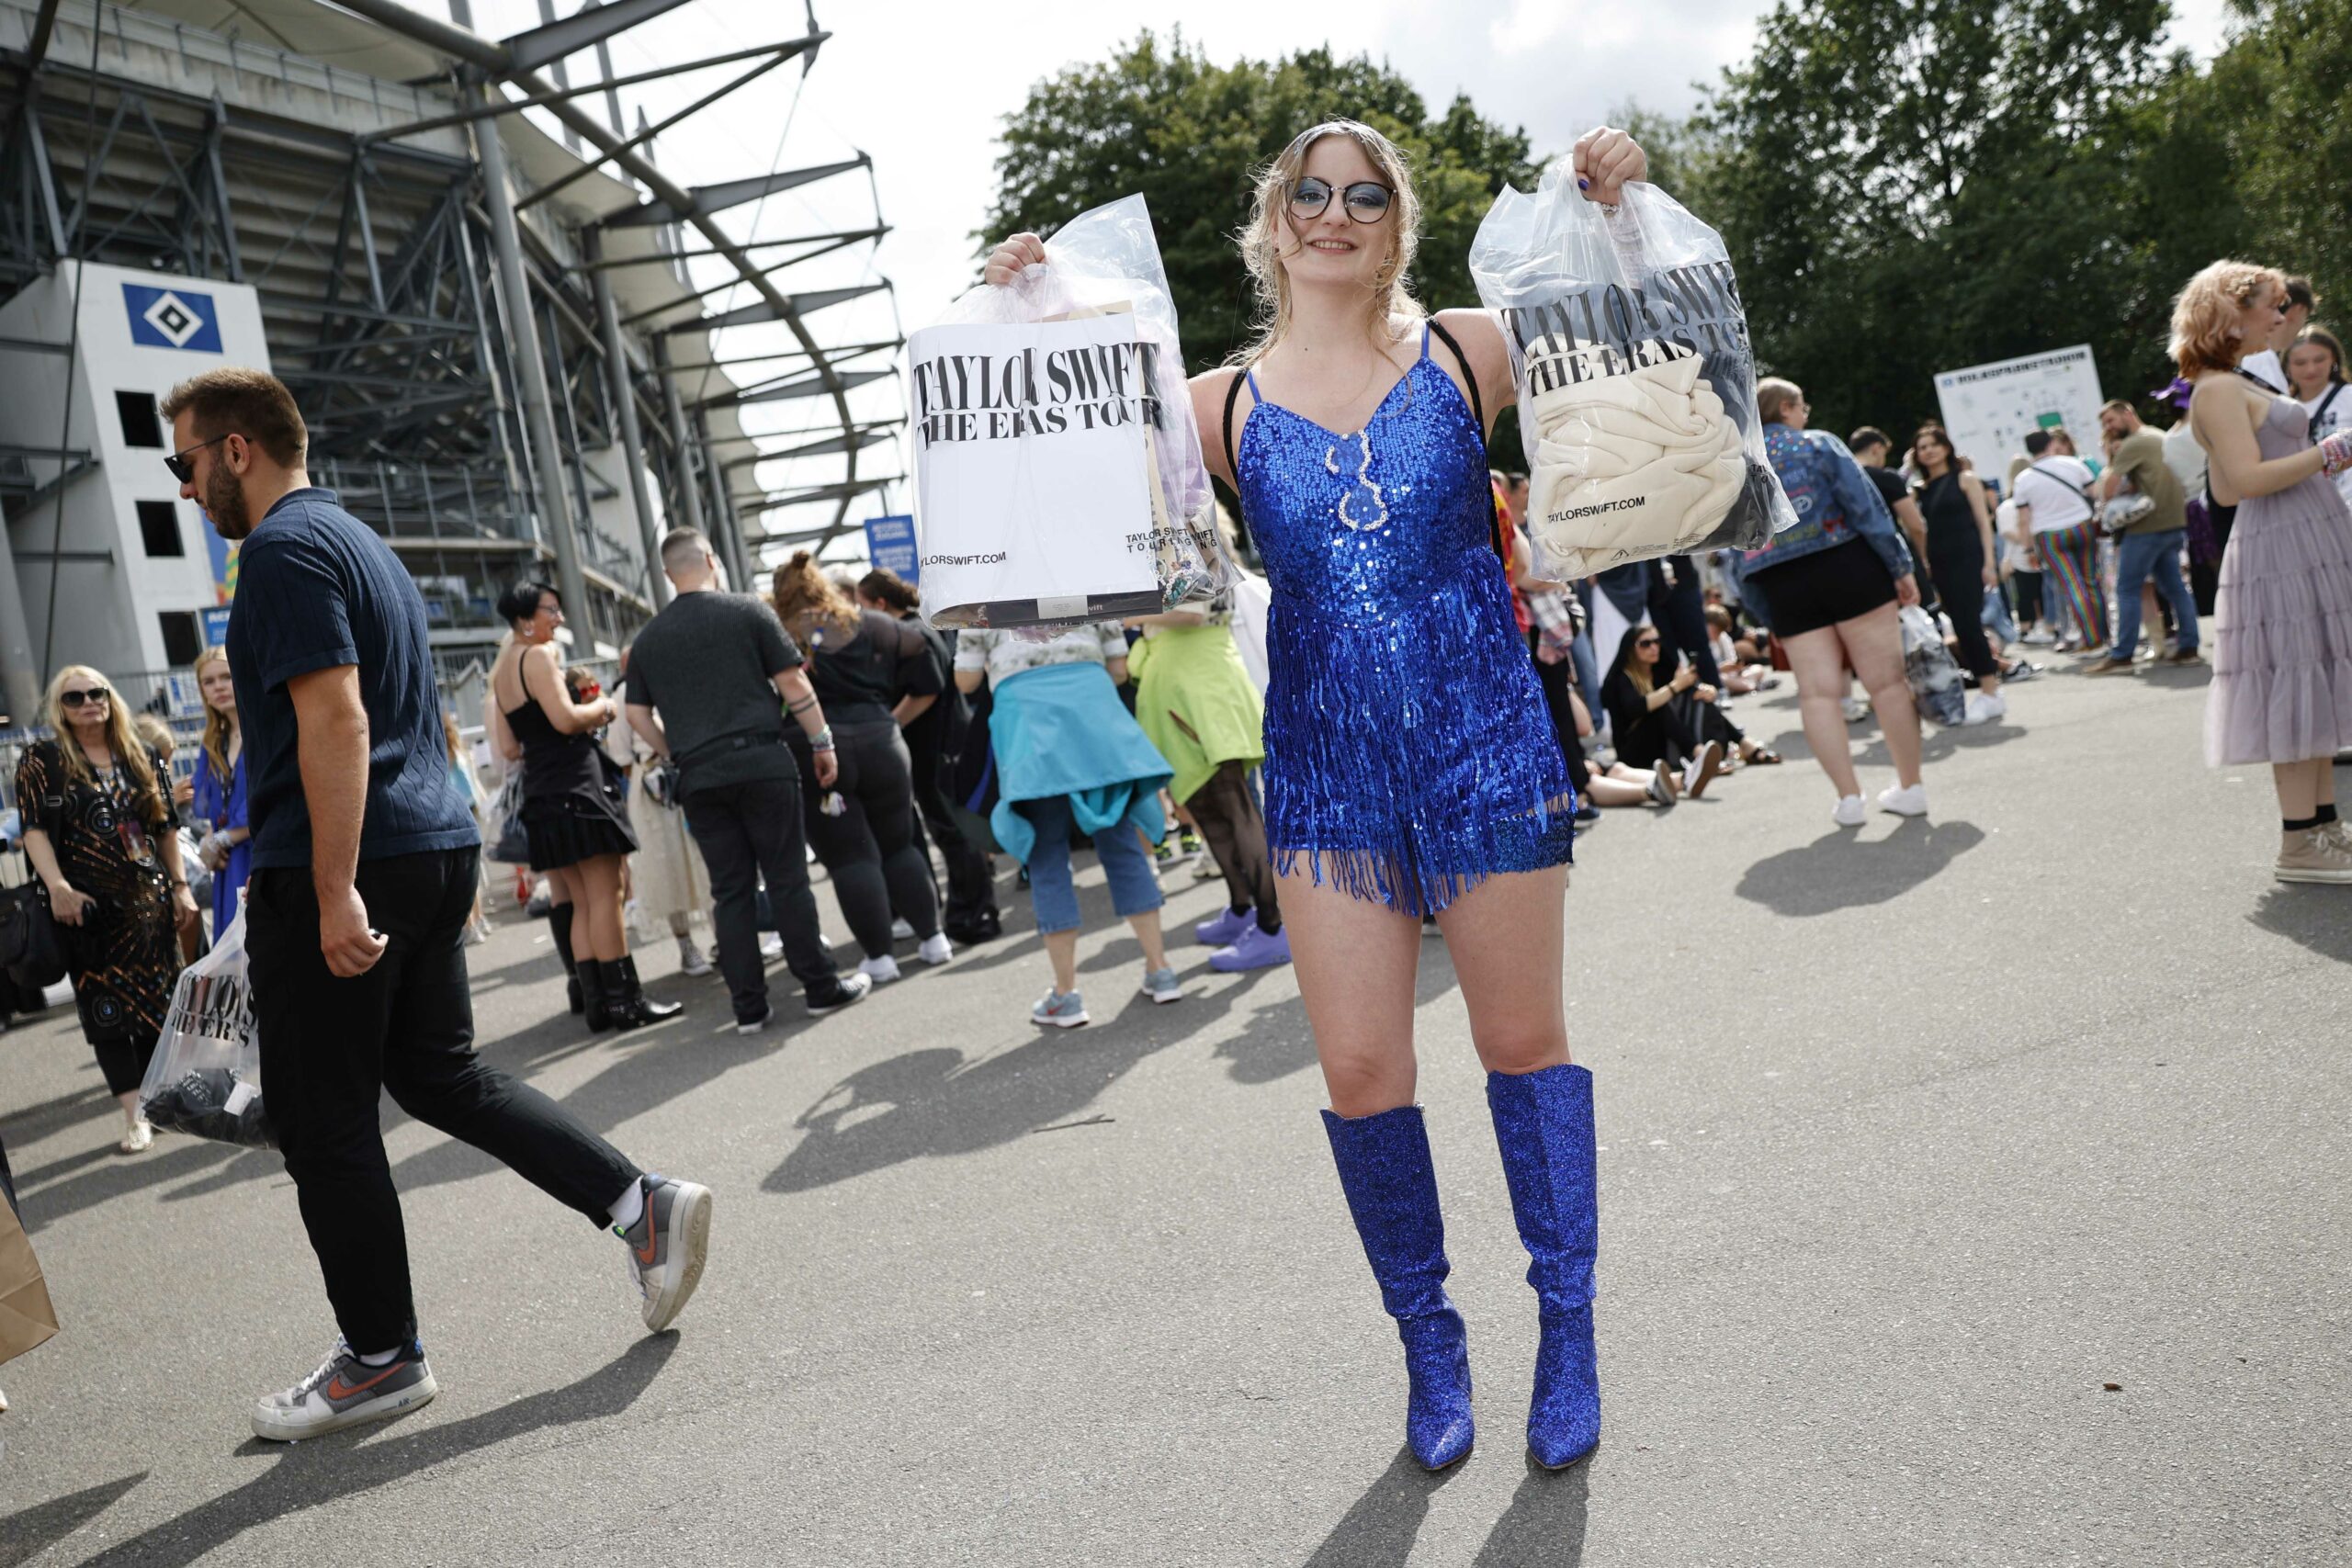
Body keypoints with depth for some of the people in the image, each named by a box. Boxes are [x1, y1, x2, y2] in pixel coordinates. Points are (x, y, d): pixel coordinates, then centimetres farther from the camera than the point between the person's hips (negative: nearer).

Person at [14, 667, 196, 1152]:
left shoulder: (143, 759, 11)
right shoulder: (41, 762, 0)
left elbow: (166, 829, 13)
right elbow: (35, 830, -8)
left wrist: (181, 887, 8)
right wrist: (57, 887, -20)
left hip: (150, 901, 3)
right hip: (89, 907, -3)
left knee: (157, 1004, 6)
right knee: (108, 1011, -1)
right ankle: (134, 1117, 2)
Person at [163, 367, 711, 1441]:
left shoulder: (284, 549, -11)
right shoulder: (358, 538, 20)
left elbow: (336, 720, -22)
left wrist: (334, 894, -25)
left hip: (348, 869, -10)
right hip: (434, 850, 10)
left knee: (323, 1124, 3)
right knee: (440, 1072, 16)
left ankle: (381, 1358, 14)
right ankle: (642, 1204, 8)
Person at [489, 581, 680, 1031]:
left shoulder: (500, 667, 18)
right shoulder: (538, 656, -10)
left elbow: (508, 743, 21)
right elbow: (566, 719, -21)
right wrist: (603, 708, -1)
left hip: (540, 791, 9)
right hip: (575, 783, -9)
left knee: (581, 902, 10)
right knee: (604, 895, -7)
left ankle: (595, 1000, 9)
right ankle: (625, 999, -7)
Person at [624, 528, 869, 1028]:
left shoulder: (648, 638, 10)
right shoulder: (748, 611, -1)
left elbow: (638, 715, 11)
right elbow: (792, 683, -3)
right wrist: (822, 742, 4)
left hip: (698, 777, 3)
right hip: (762, 762, -3)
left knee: (730, 891, 7)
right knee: (787, 880, 2)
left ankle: (749, 1006, 8)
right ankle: (822, 987, 6)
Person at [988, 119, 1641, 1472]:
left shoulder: (1471, 350, 3)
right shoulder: (1226, 404, 4)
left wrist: (1620, 215, -2)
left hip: (1487, 746, -1)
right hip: (1326, 768, 1)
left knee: (1524, 1041, 9)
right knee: (1361, 1073, 2)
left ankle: (1569, 1331, 27)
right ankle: (1430, 1338, 25)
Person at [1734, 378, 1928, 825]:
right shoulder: (1817, 444, 2)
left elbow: (1736, 552, 10)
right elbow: (1867, 506, -5)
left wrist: (1766, 615, 12)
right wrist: (1900, 566, -2)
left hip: (1783, 588, 3)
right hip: (1847, 567, -3)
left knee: (1817, 693, 3)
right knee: (1887, 680, 2)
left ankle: (1849, 796, -1)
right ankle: (1911, 787, 6)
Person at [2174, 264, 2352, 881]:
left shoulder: (2238, 386, 18)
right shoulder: (2217, 390, -12)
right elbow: (2246, 479, -22)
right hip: (2282, 549, -10)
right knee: (2297, 691, -8)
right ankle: (2299, 845, -3)